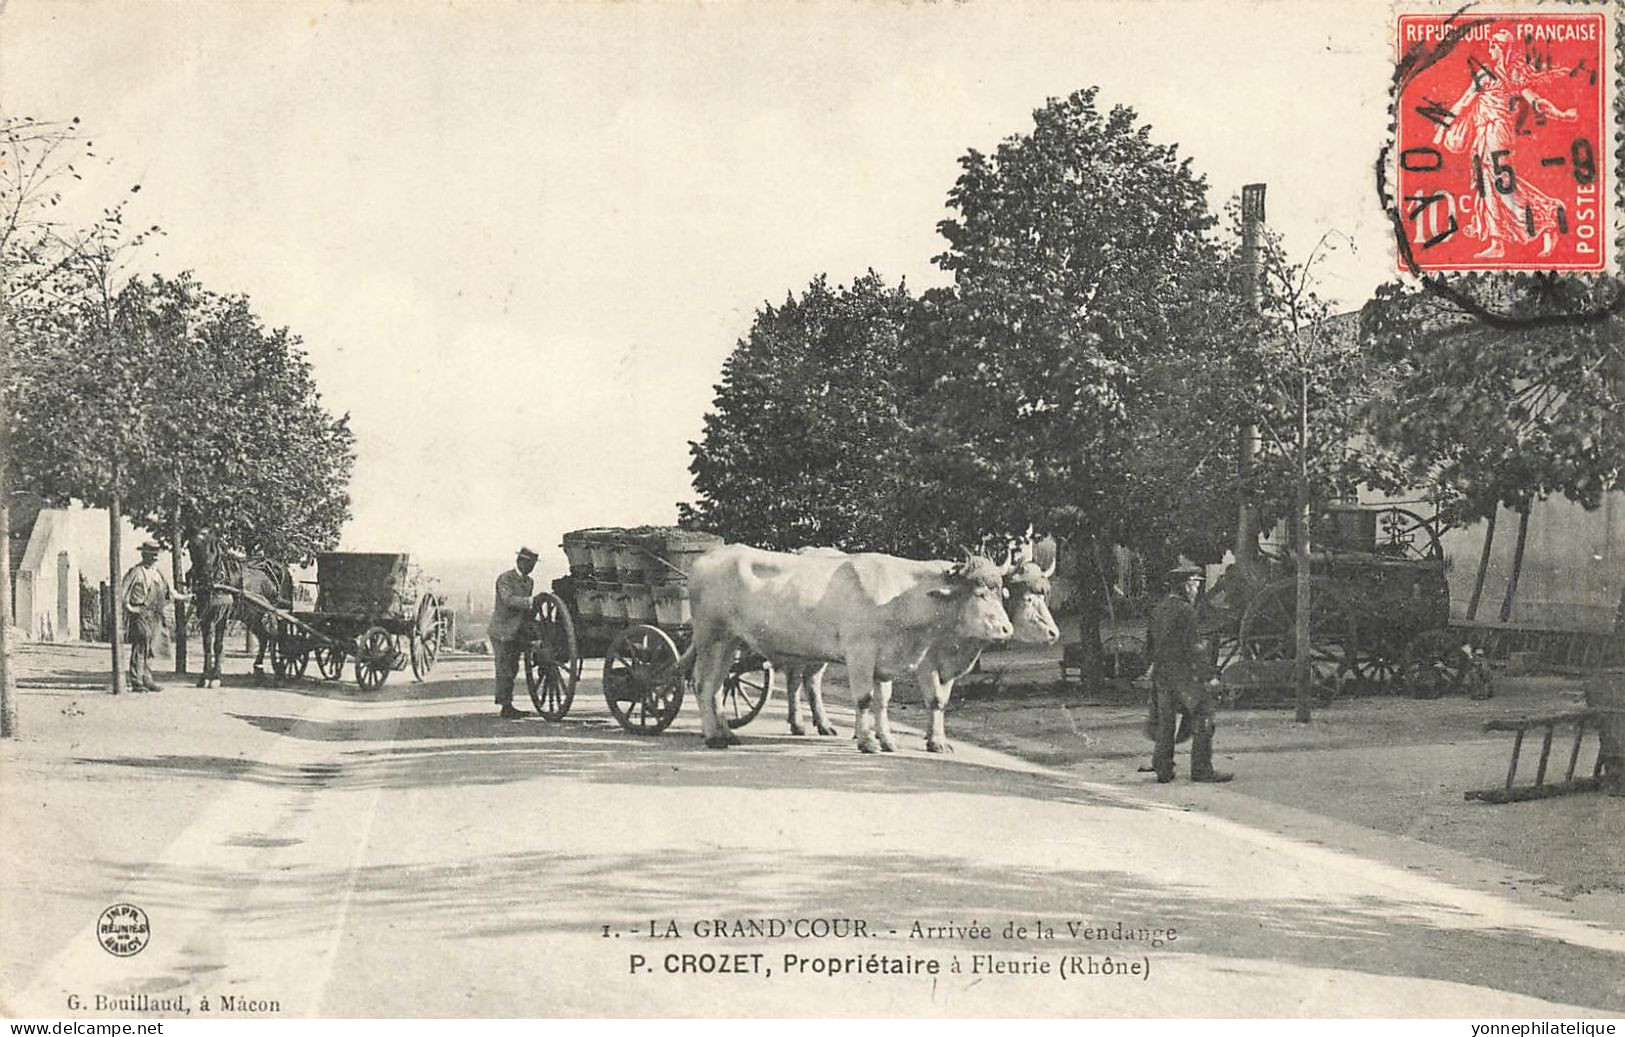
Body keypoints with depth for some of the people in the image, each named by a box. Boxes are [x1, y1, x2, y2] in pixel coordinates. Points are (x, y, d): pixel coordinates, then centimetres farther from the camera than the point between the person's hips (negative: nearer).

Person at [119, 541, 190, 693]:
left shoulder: (158, 572, 19)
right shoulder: (136, 572, -5)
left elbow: (167, 591, 29)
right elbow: (122, 590, -9)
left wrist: (182, 597, 25)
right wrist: (128, 607, -13)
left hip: (156, 616, 7)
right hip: (141, 614, -7)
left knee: (150, 650, 10)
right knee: (140, 649, -8)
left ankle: (147, 680, 15)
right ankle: (137, 682, -7)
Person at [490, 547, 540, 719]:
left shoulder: (529, 582, 14)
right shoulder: (505, 579, -11)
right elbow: (508, 599, -27)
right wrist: (531, 602, -36)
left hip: (517, 633, 8)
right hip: (502, 632, -8)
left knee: (512, 669, 9)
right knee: (504, 670, -8)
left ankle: (508, 706, 13)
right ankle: (506, 707, -9)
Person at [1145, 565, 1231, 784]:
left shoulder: (1158, 609, 13)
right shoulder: (1185, 610, -13)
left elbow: (1150, 645, 17)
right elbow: (1191, 647, -17)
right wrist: (1202, 675, -14)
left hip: (1160, 673, 8)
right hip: (1183, 673, -8)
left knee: (1165, 722, 12)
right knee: (1202, 720, -1)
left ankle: (1163, 769, 13)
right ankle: (1202, 769, -2)